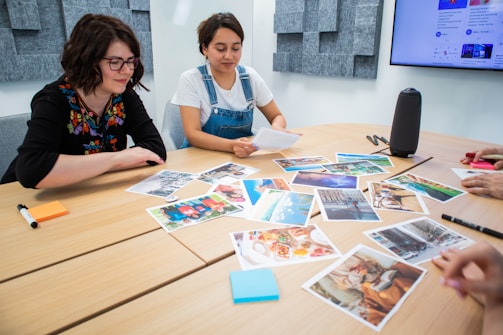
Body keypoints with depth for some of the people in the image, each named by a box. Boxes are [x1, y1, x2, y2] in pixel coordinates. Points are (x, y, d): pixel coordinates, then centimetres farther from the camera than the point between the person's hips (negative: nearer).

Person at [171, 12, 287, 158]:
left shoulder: (250, 77, -1)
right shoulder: (190, 79, -11)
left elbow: (277, 117, 6)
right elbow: (193, 134, -18)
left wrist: (277, 129, -18)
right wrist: (231, 145, -35)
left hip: (244, 155, 4)